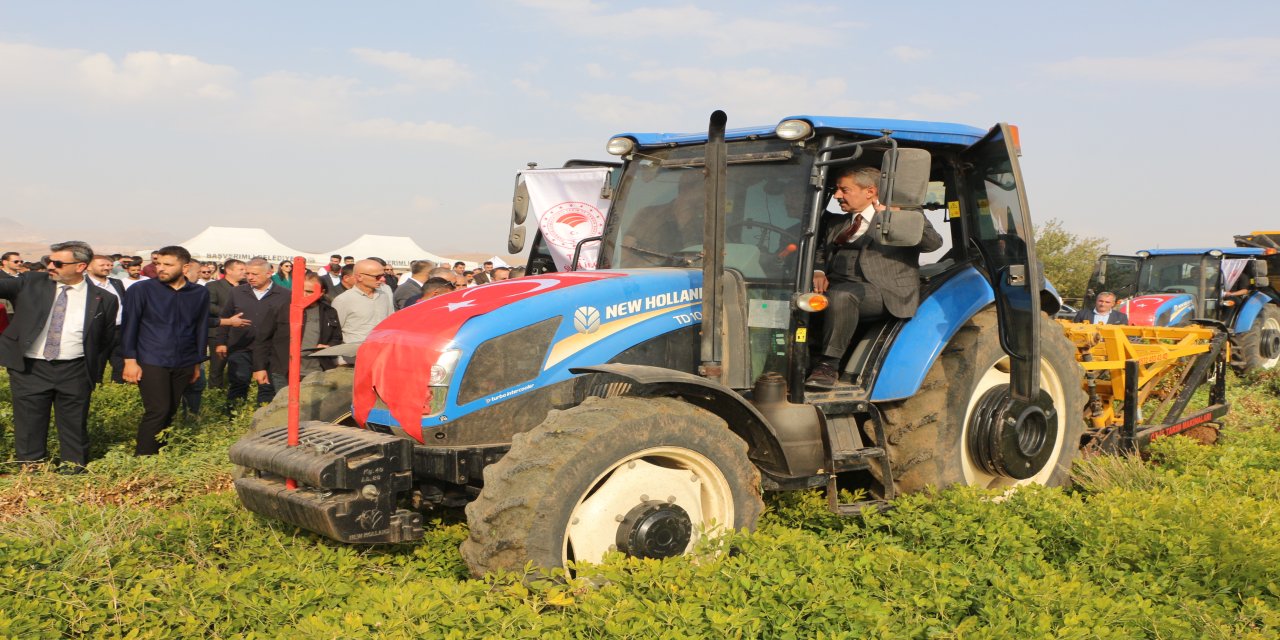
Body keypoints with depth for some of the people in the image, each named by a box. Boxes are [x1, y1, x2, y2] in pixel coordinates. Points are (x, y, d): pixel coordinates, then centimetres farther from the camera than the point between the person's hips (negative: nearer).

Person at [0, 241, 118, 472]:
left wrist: (92, 373, 5)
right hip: (29, 369, 1)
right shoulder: (31, 283, 2)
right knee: (29, 424, 8)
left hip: (74, 372, -1)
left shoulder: (104, 300, -1)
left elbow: (105, 342, 6)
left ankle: (74, 466, 23)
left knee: (74, 424, 9)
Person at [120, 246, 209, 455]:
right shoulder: (141, 290, -2)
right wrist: (130, 360, -6)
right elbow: (129, 326, 0)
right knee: (158, 411, -11)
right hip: (151, 363, -3)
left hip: (183, 365, 3)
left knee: (170, 412, 5)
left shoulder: (200, 294, 6)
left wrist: (197, 363, 15)